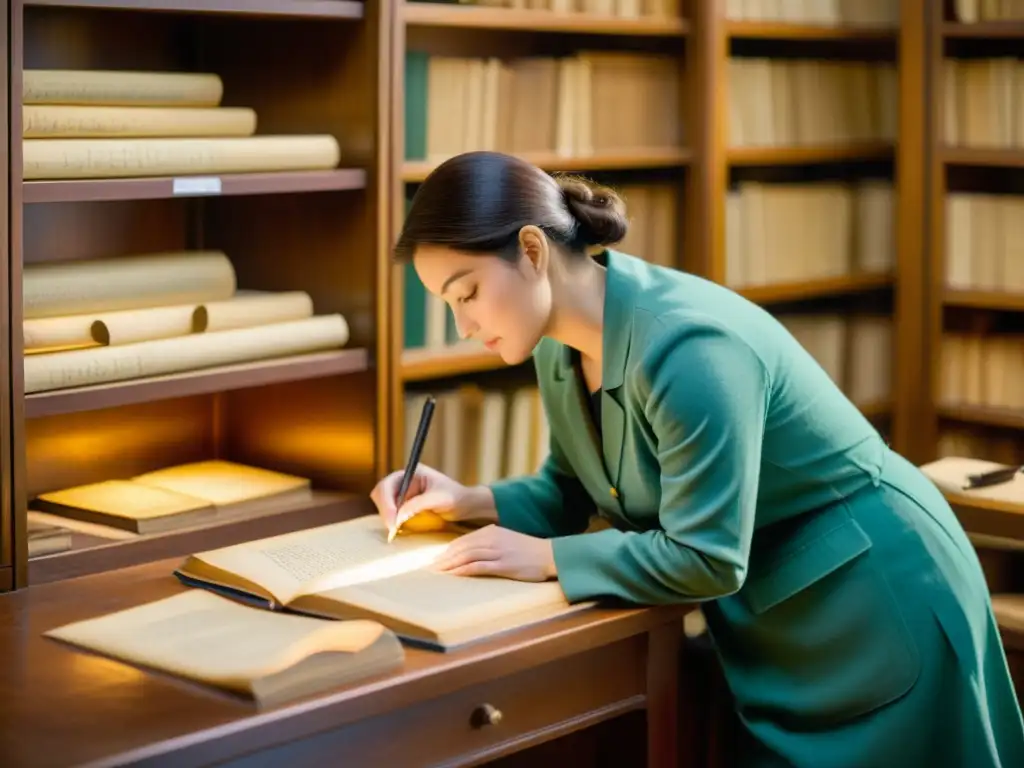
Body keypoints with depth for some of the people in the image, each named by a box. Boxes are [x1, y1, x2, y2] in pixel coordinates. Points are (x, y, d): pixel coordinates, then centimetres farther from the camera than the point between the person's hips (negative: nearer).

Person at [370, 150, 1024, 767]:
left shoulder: (685, 345, -32)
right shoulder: (561, 347, -4)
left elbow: (705, 557, -31)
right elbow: (573, 491, 9)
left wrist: (546, 558, -25)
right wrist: (471, 502, -7)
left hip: (877, 605, -8)